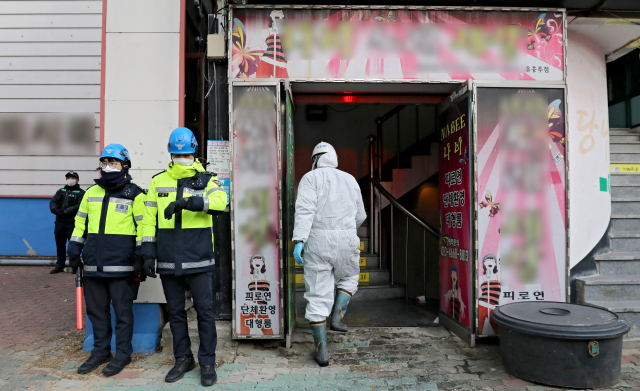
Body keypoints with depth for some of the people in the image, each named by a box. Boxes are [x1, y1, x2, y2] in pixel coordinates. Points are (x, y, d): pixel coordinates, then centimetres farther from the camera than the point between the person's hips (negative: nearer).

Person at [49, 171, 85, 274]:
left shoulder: (81, 193, 3)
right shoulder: (61, 191, 18)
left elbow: (79, 206, -12)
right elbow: (53, 202, 5)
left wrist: (65, 211, -22)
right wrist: (56, 210, -17)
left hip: (73, 223, -5)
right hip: (60, 222, 5)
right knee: (60, 244, 10)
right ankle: (60, 264, 21)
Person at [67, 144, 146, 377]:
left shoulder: (134, 194, -3)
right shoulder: (92, 192, 14)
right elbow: (81, 222, 20)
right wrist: (74, 251, 15)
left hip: (121, 265, -6)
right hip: (93, 264, 6)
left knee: (122, 310, 4)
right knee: (96, 309, 14)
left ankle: (123, 354, 17)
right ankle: (100, 351, 28)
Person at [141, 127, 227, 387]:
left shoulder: (207, 179, 0)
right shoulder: (158, 181, 8)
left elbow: (220, 202, -21)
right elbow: (149, 219, 7)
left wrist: (187, 201, -33)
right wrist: (148, 253, 1)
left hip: (198, 259, -3)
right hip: (168, 261, 3)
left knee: (205, 311, 3)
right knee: (175, 312, 14)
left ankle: (207, 362, 18)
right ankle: (183, 359, 30)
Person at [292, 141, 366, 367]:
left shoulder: (311, 178, 5)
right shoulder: (350, 179, 17)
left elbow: (305, 210, -12)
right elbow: (360, 216, 22)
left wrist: (299, 240, -17)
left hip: (318, 238, -2)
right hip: (347, 238, 3)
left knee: (318, 294, 3)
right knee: (348, 278, 30)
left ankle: (321, 351, 8)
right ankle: (338, 316, 12)